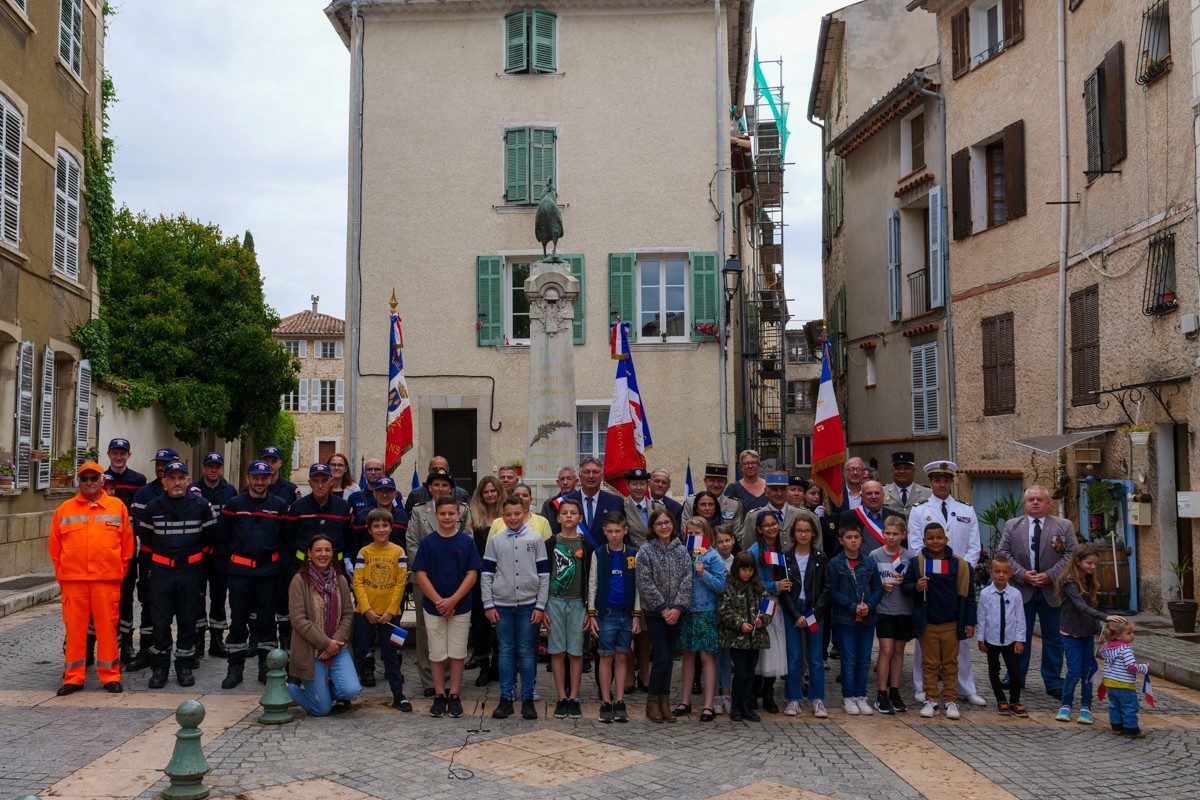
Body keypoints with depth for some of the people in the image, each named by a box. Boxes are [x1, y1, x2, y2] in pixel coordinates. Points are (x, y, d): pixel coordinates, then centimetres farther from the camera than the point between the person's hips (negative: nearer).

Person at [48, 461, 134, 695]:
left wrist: (119, 572, 6)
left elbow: (127, 543, 8)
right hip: (72, 579, 1)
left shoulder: (118, 506, 5)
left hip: (107, 579, -1)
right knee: (74, 627, 5)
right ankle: (73, 677, 14)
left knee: (107, 627, 1)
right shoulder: (65, 509, 8)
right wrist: (61, 573, 9)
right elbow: (54, 545, 13)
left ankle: (110, 675, 10)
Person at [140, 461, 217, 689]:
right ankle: (159, 668, 12)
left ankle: (184, 666, 17)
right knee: (160, 621, 2)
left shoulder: (201, 505, -3)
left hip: (191, 570, -1)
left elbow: (210, 535, 8)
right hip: (161, 570, 1)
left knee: (188, 621, 6)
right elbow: (146, 537, 15)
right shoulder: (153, 507, 1)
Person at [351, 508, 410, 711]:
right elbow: (357, 582, -4)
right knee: (359, 653, 7)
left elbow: (401, 583, -3)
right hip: (365, 612, 0)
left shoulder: (398, 552, -1)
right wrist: (367, 610, -13)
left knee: (391, 655, 8)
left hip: (389, 613, 0)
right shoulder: (364, 552, -1)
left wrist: (390, 611, -9)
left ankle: (398, 695, 14)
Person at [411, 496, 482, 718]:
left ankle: (454, 695, 16)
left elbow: (472, 574, -5)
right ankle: (439, 695, 18)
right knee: (437, 654, 7)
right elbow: (420, 574, -4)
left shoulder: (466, 541, -2)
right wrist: (439, 601, -12)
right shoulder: (428, 541, -2)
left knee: (458, 653, 5)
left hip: (460, 607, 0)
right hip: (433, 607, 0)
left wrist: (452, 600, -14)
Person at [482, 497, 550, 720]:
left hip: (528, 604, -1)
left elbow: (544, 574, 2)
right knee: (506, 652, 6)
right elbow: (486, 573, 5)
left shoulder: (536, 540, 1)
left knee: (527, 652, 4)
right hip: (502, 605, 1)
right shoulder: (495, 541, 4)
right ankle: (505, 699, 13)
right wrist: (488, 605, -1)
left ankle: (527, 700, 11)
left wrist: (540, 606, -3)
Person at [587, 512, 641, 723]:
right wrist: (591, 614, -1)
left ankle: (620, 702, 12)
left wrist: (637, 615, 3)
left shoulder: (633, 555, 4)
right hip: (606, 613, -1)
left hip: (627, 613, 1)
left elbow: (637, 586, 7)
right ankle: (606, 702, 8)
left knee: (621, 657, 6)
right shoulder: (598, 554, 1)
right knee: (606, 657, 2)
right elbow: (592, 585, 3)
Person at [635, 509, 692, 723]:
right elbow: (645, 583, -9)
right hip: (654, 612, -4)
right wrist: (662, 608, -12)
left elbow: (687, 580, 0)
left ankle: (664, 702, 16)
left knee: (668, 657, 8)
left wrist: (678, 607, -11)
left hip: (675, 612, 4)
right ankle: (652, 702, 7)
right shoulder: (646, 550, -4)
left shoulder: (682, 550, 6)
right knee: (661, 657, -7)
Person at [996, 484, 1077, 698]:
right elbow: (1003, 553, 2)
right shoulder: (1012, 526, 6)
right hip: (1021, 590, 1)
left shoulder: (1064, 526, 3)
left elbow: (1070, 555, -3)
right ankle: (1015, 679, 16)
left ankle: (1053, 682, 14)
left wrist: (1049, 575, -13)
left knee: (1053, 638, 6)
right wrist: (1022, 574, -11)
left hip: (1052, 591, 0)